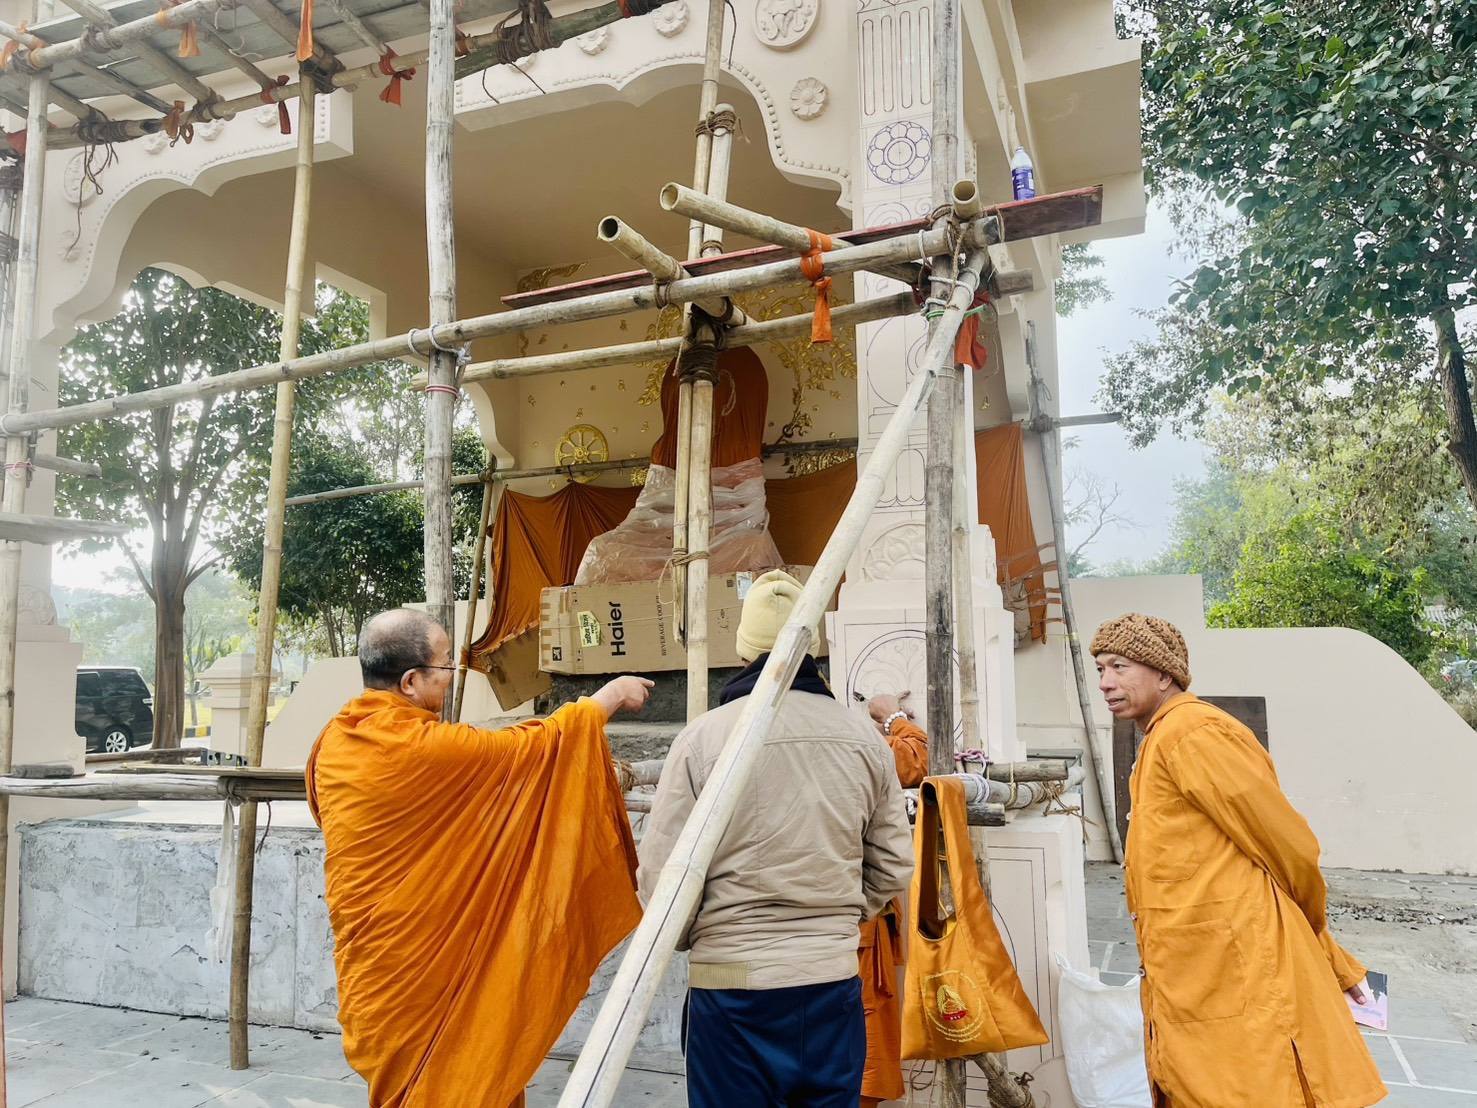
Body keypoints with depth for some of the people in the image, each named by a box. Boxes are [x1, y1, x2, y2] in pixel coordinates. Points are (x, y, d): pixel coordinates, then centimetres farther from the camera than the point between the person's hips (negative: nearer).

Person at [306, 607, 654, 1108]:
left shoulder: (333, 743, 0)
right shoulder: (425, 747, -23)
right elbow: (534, 745, -14)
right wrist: (610, 696, 0)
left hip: (369, 964, 8)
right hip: (423, 968, -8)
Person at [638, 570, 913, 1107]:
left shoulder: (702, 737, -12)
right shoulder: (864, 736, -2)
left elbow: (661, 877, -9)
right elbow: (893, 869, 6)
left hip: (731, 982, -3)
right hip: (834, 982, 3)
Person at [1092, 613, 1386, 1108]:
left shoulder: (1191, 733, -15)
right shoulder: (1162, 741, 16)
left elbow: (1290, 846, -13)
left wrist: (1309, 934, 6)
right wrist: (1335, 964, 18)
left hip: (1237, 981, -9)